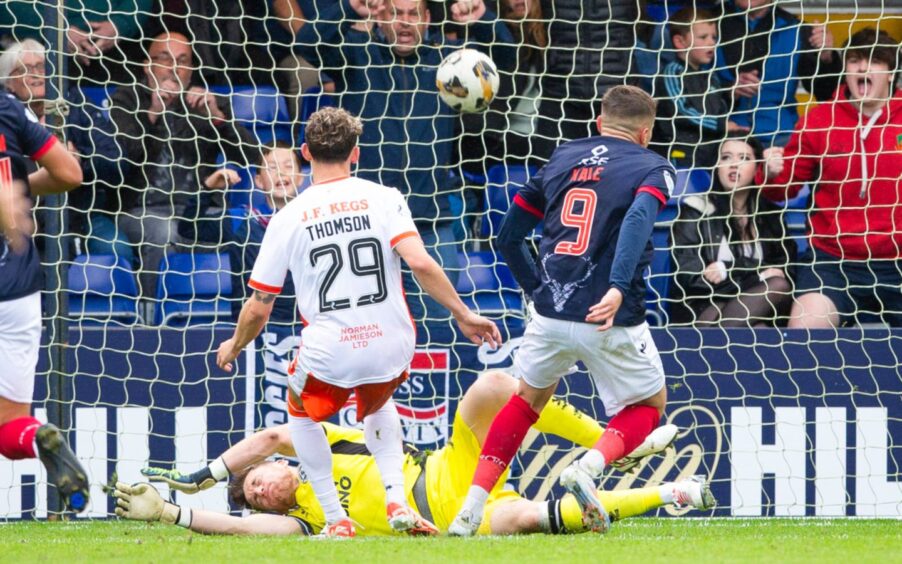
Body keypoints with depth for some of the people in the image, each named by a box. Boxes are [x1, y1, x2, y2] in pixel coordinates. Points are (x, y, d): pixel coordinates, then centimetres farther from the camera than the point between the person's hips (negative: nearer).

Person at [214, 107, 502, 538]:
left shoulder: (288, 218, 0)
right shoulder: (383, 198, -1)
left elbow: (258, 309, 4)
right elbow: (419, 262, -15)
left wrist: (234, 346, 23)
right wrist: (464, 316, -6)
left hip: (329, 354, -2)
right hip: (391, 348, 2)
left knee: (301, 412, 31)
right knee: (377, 406, 35)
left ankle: (336, 520, 21)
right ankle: (397, 502, 15)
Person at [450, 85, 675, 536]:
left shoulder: (563, 158, 16)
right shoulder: (652, 167, 2)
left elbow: (508, 237, 18)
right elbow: (639, 219, -21)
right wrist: (618, 290, -32)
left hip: (550, 313, 4)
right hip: (610, 318, -4)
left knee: (528, 398, 26)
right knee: (649, 404, 19)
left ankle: (471, 508, 14)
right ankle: (588, 467, -10)